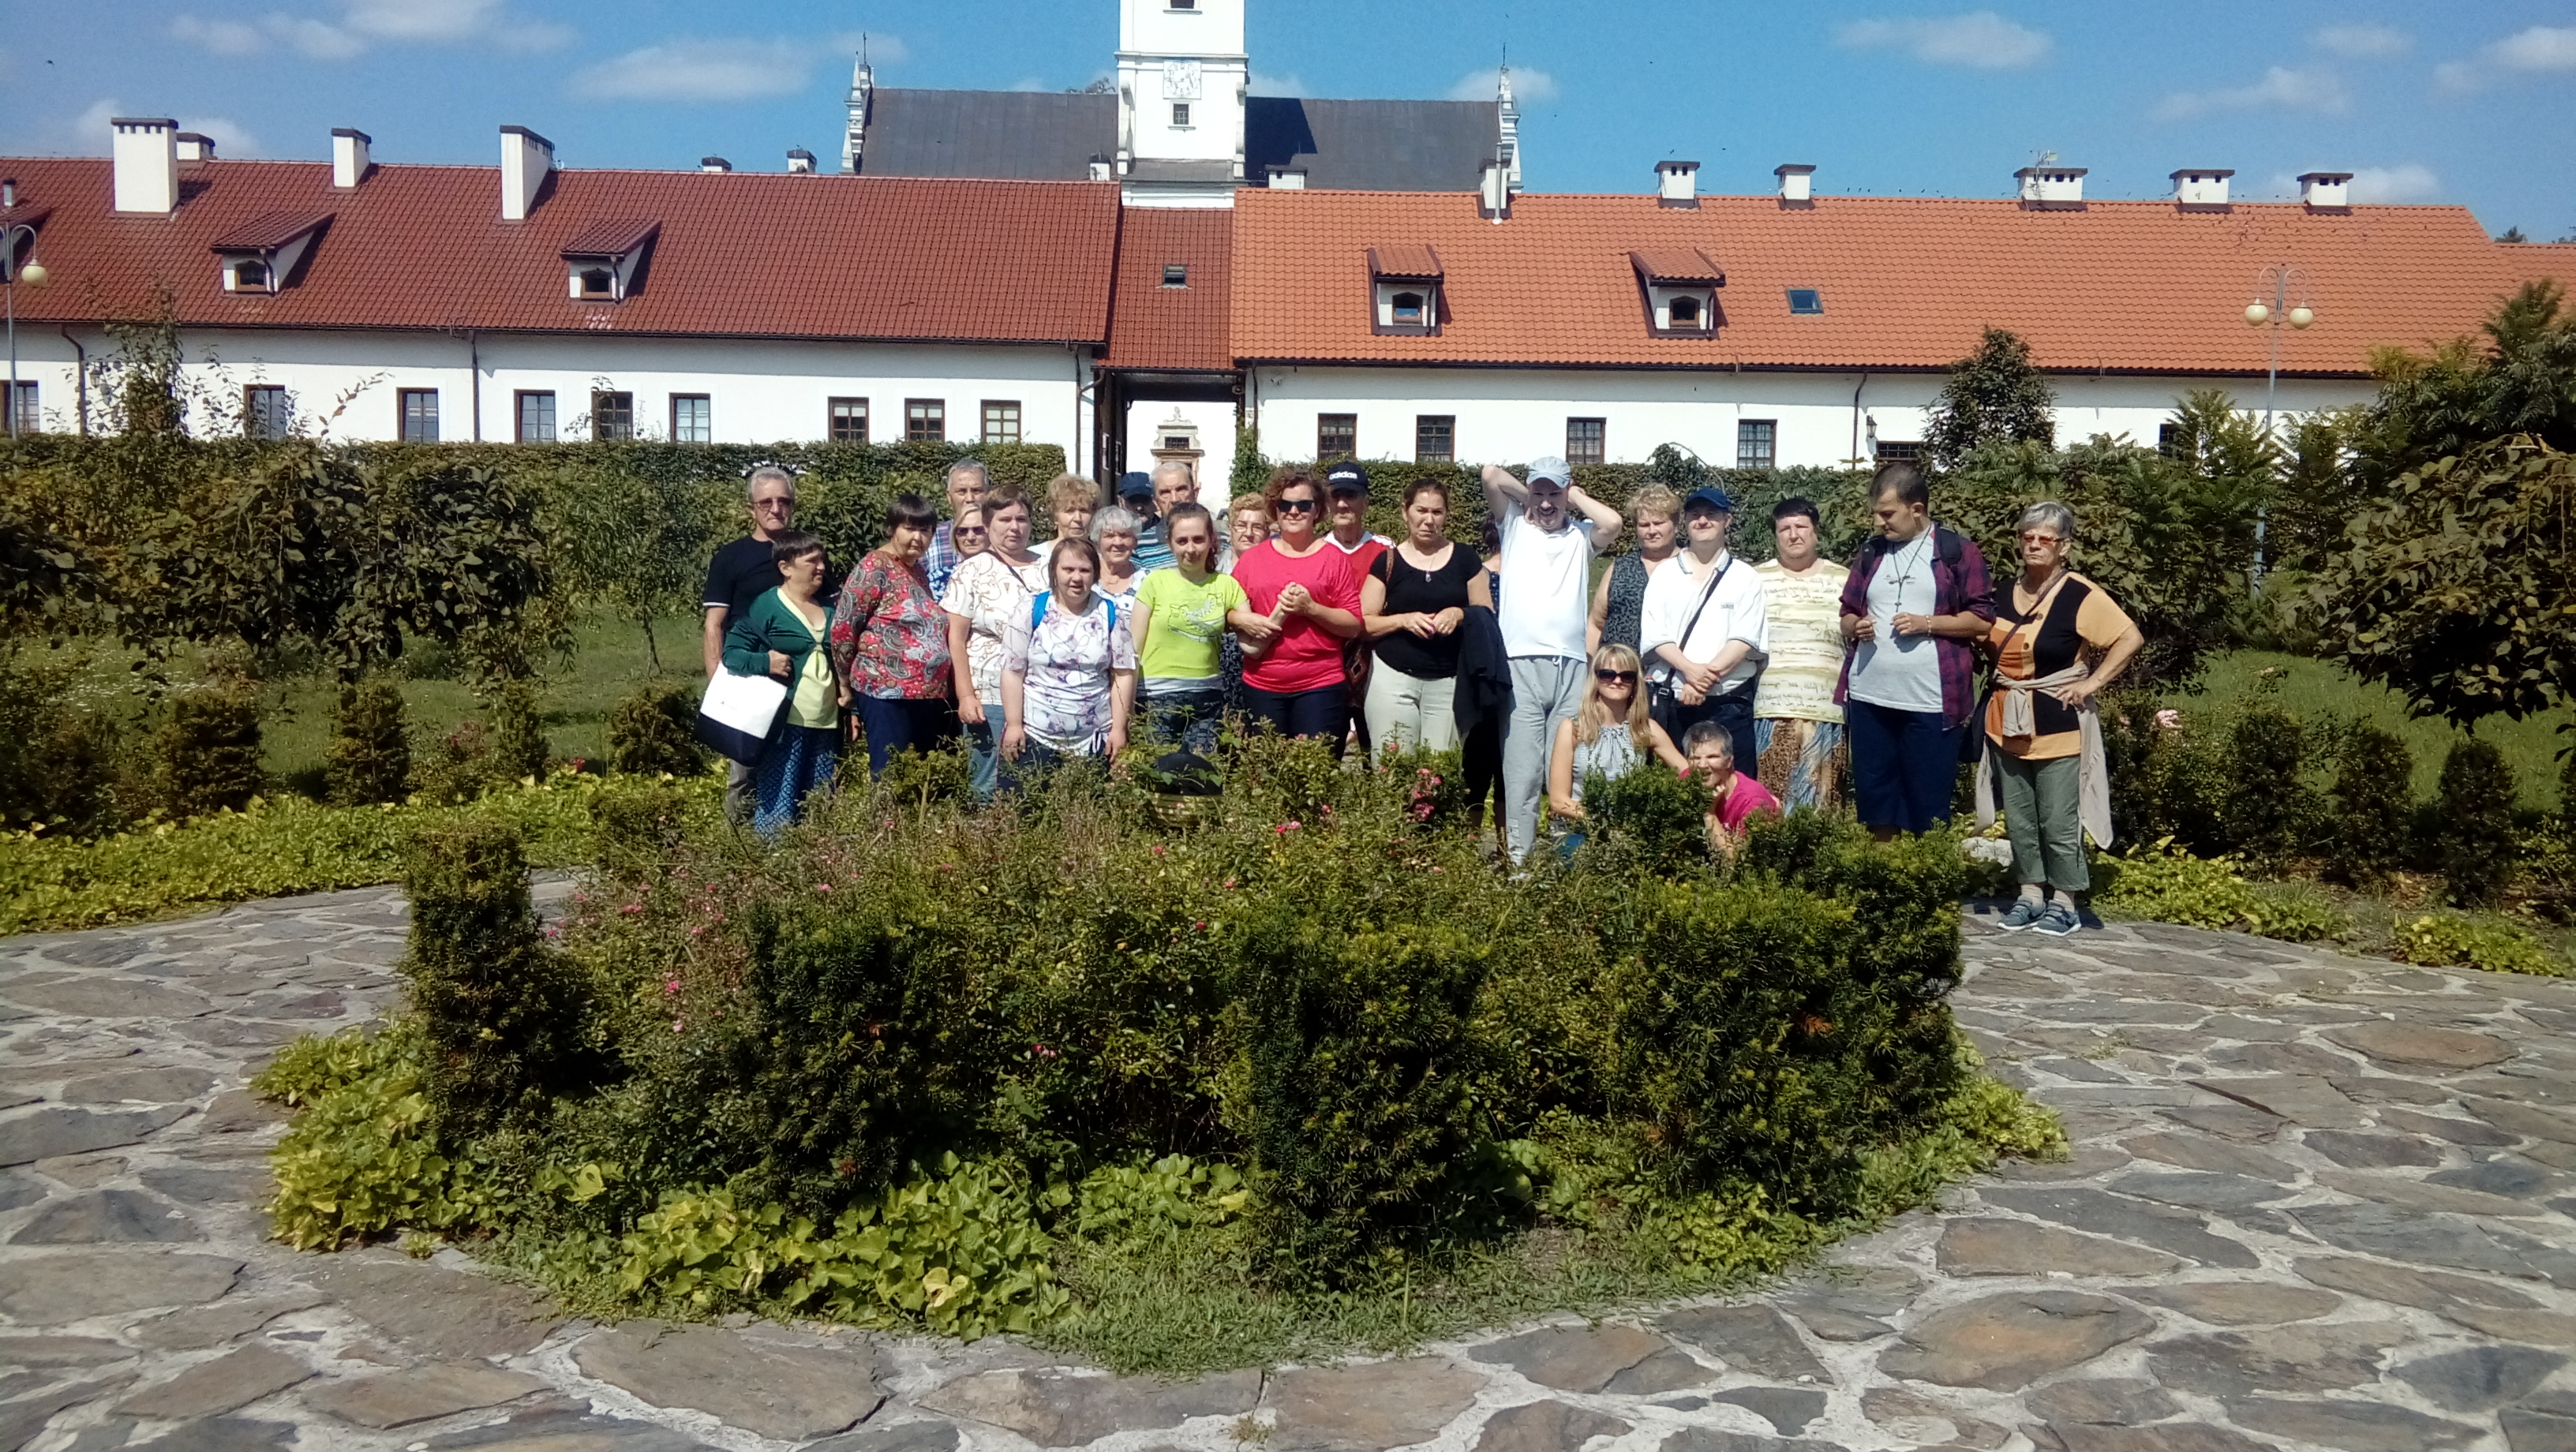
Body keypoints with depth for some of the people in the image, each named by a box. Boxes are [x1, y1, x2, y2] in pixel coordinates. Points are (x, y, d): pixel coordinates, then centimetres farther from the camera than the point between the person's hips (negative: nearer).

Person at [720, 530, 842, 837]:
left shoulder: (829, 609, 16)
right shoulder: (765, 607, -4)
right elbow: (731, 653, -6)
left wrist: (847, 688, 13)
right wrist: (764, 662, -21)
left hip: (827, 726, 6)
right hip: (784, 726, -6)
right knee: (778, 812, -8)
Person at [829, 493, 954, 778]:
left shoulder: (921, 572, 16)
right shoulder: (874, 569, -8)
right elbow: (842, 628, -8)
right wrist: (848, 680, 0)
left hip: (930, 695, 8)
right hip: (887, 693, -8)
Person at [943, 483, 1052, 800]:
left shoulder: (1046, 570, 10)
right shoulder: (973, 571, 1)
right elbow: (956, 638, -2)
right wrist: (966, 696, -9)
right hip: (989, 701, -3)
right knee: (990, 791, 0)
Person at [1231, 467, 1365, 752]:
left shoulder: (1334, 559, 2)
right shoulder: (1251, 558, 10)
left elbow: (1354, 626, -1)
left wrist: (1311, 608, -14)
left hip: (1321, 686, -2)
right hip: (1262, 688, 2)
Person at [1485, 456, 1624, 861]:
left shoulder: (1581, 535, 15)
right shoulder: (1514, 526, 13)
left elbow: (1612, 523, -6)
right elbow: (1492, 475, 2)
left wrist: (1575, 495, 7)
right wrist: (1527, 495, 15)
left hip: (1571, 667, 1)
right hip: (1520, 664, -1)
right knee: (1521, 769, -5)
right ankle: (1518, 857, -4)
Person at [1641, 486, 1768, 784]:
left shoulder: (1745, 577, 8)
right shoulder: (1665, 575, 12)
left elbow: (1744, 639, -3)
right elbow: (1656, 635, 1)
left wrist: (1707, 676, -16)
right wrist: (1690, 670, -15)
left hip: (1728, 701, -1)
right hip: (1671, 701, 1)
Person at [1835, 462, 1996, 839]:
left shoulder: (1958, 551, 0)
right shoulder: (1871, 552, 13)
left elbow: (1982, 620, -2)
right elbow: (1847, 613, 19)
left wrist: (1927, 624, -14)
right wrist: (1855, 627, -4)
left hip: (1931, 701, -4)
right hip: (1868, 696, 5)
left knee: (1928, 801, 0)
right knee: (1874, 793, 9)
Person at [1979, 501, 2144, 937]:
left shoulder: (2080, 595, -12)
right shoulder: (2005, 592, 8)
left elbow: (2131, 638, -14)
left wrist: (2093, 683, -14)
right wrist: (2002, 683, 10)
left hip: (2058, 729, -6)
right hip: (2009, 726, 6)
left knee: (2058, 823, 0)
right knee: (2018, 821, 12)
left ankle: (2064, 904, 13)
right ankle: (2030, 895, 23)